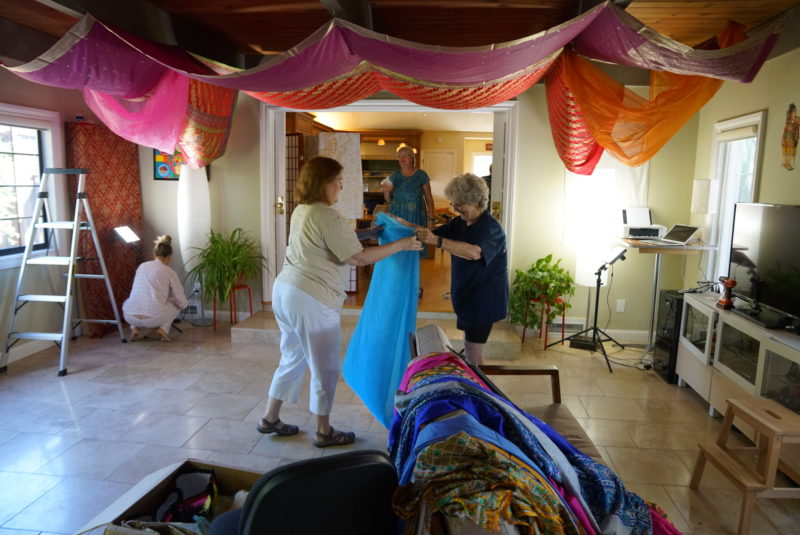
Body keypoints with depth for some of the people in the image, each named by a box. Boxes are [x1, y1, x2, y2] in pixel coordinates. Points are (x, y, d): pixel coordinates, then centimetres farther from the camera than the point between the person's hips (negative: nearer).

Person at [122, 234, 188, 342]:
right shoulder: (169, 271, 5)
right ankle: (164, 329, 6)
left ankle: (134, 328, 15)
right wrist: (185, 303, 36)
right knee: (176, 304, 27)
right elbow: (182, 302, 11)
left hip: (130, 317, 3)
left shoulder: (142, 266, 18)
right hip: (154, 318, -3)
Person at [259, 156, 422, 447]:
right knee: (326, 368, 7)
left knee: (292, 360, 22)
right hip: (310, 300, -9)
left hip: (284, 290, 10)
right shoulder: (327, 217, -18)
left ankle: (269, 419, 33)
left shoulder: (301, 211, 11)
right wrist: (401, 244, -9)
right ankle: (324, 432, 21)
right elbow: (359, 258, -17)